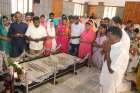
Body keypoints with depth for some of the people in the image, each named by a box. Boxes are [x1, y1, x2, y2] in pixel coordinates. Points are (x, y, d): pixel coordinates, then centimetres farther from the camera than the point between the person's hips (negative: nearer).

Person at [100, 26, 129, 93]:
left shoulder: (122, 51, -29)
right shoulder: (113, 46, -1)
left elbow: (111, 70, -29)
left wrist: (107, 51, -25)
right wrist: (106, 51, -9)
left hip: (111, 83, -7)